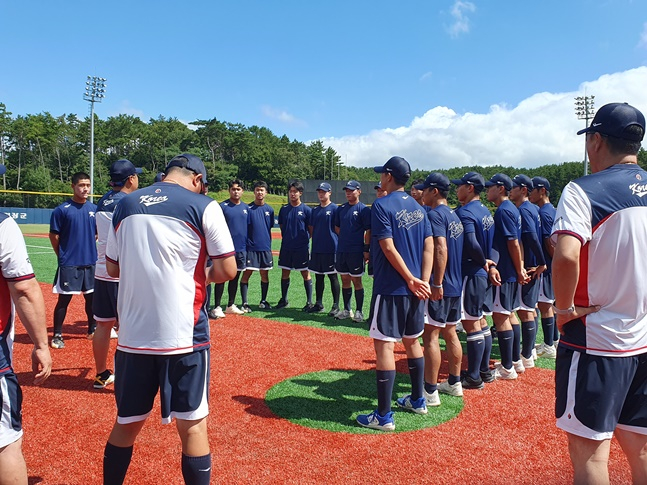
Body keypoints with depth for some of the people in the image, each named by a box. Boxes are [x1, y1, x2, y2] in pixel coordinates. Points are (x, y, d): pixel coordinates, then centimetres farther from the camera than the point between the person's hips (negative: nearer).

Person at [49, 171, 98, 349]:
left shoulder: (94, 209, 6)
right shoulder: (62, 210, -7)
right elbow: (54, 236, -3)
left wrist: (90, 251, 7)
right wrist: (63, 256, 1)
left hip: (90, 262, 4)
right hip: (69, 264, -4)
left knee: (91, 297, 13)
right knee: (64, 299, 1)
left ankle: (92, 330, 28)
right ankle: (57, 335, 11)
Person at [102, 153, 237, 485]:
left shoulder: (126, 205, 8)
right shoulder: (203, 206, -5)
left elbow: (113, 268, 15)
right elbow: (227, 270, -6)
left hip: (133, 334, 4)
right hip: (183, 333, -4)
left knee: (127, 422, 20)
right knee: (192, 425, 9)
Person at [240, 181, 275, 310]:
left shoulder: (269, 210, 8)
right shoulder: (248, 208, -3)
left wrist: (268, 244, 10)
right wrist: (245, 242, -9)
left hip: (265, 248, 4)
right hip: (251, 247, -3)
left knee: (265, 274, 9)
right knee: (247, 273, -3)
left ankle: (263, 301, 21)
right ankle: (244, 303, 4)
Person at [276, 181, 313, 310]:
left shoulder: (306, 210, -4)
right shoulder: (284, 209, 7)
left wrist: (304, 239, -2)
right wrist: (287, 238, 9)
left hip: (302, 248, -4)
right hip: (286, 247, 4)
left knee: (305, 273, 2)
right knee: (285, 273, 10)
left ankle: (309, 302, 9)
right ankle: (284, 300, 24)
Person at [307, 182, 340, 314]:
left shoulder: (334, 208, -5)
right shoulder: (315, 210, 13)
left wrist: (339, 245, -8)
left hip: (331, 249, -6)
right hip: (316, 249, 6)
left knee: (333, 277, 1)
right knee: (318, 277, 12)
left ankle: (336, 306, 8)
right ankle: (318, 304, 21)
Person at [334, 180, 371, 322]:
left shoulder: (363, 209, -7)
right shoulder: (341, 208, 10)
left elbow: (368, 231, -9)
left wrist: (366, 249, -13)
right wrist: (345, 239, 10)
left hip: (356, 251, -6)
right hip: (341, 250, 6)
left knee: (356, 280, 1)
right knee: (345, 280, 12)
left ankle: (359, 311, 11)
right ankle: (346, 310, 22)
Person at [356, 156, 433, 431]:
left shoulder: (382, 205, -11)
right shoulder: (417, 208, 11)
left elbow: (389, 248, -18)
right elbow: (429, 246, 5)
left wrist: (412, 280, -13)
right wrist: (423, 281, -1)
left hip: (391, 288, -8)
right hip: (415, 288, 8)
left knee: (384, 345, -3)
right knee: (412, 341, 20)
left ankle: (384, 416, 2)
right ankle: (417, 400, 33)